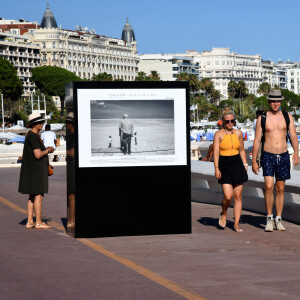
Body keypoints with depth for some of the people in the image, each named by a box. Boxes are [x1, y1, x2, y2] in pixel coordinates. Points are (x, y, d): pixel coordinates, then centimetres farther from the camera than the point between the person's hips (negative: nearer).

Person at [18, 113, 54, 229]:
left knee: (32, 196, 10)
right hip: (35, 170, -10)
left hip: (34, 170, 10)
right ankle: (38, 222, -4)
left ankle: (29, 222, 11)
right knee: (38, 196, -6)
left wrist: (46, 150, 9)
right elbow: (38, 155, -23)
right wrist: (48, 150, -6)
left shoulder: (31, 135, 15)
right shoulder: (33, 136, -17)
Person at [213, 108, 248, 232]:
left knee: (238, 196, 1)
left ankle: (236, 224, 8)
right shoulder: (219, 134, -3)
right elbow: (216, 152, -7)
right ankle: (223, 214, 18)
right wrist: (216, 168, -15)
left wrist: (245, 165, 13)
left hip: (237, 165, 3)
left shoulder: (238, 133, 8)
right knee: (228, 196, -13)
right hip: (224, 166, -3)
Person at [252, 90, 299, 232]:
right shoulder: (262, 118, 1)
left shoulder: (288, 117, 6)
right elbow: (257, 140, 4)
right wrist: (254, 161, 1)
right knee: (269, 187, -15)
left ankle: (278, 220, 16)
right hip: (268, 156, -2)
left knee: (280, 189, 7)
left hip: (283, 156, 2)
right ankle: (269, 218, -2)